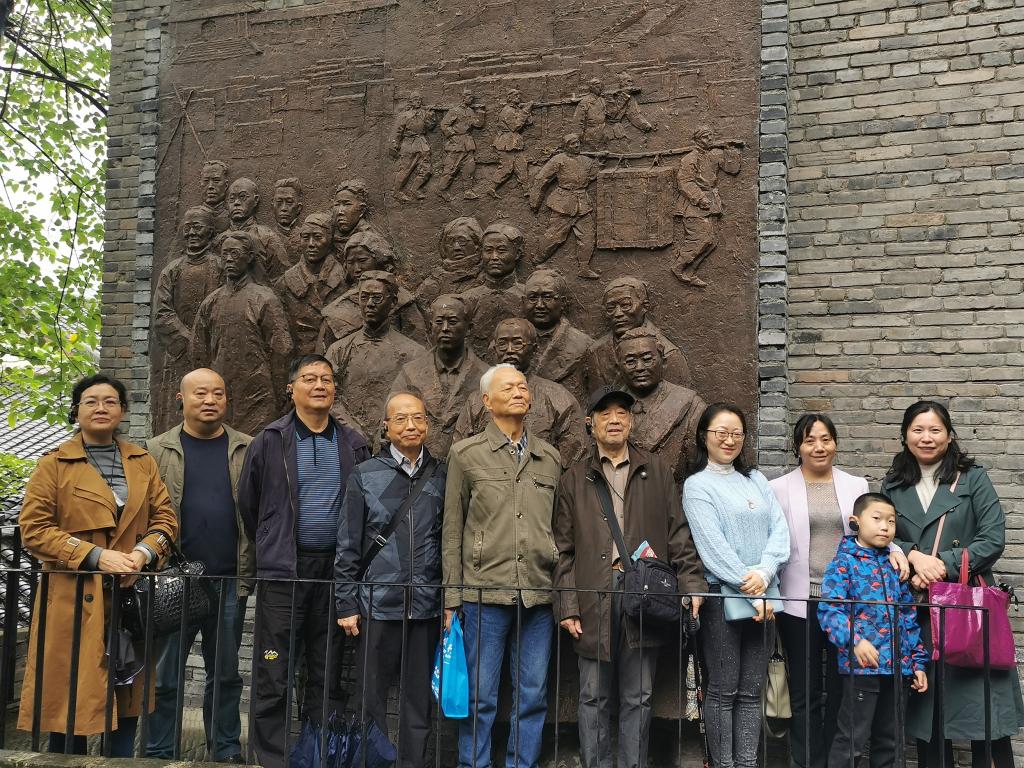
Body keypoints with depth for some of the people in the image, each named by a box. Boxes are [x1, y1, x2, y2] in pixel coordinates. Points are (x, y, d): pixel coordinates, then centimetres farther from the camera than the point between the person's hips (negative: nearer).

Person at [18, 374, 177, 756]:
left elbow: (165, 517, 11)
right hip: (75, 598, -3)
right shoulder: (55, 464, 2)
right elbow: (34, 528, -5)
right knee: (70, 698, -1)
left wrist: (143, 552, -10)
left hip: (131, 596, 3)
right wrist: (96, 555, -15)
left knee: (128, 697, 6)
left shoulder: (143, 463, 13)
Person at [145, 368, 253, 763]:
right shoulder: (158, 450, 4)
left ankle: (227, 752, 22)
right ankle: (158, 755, 16)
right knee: (164, 675, 5)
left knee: (225, 674, 11)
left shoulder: (248, 451, 5)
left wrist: (253, 572, -3)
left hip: (230, 582, 1)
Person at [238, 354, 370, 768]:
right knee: (274, 674, -1)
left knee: (327, 673, 10)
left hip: (335, 567, 3)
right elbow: (249, 504, 7)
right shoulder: (270, 440, 0)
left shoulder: (353, 445, 8)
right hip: (283, 569, -3)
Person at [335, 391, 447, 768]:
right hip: (377, 606, -1)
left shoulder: (442, 475, 5)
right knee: (371, 698, 5)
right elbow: (348, 545, 1)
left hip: (426, 606, 2)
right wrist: (346, 604, -2)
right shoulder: (365, 476, 1)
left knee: (419, 699, 9)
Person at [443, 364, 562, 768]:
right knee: (480, 697, 3)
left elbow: (559, 529, 14)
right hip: (485, 594, -3)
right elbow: (452, 531, 4)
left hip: (539, 597, 3)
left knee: (533, 697, 8)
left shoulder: (550, 458, 13)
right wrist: (452, 597, 0)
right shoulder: (465, 454, 4)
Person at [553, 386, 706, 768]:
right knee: (594, 698, 6)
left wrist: (693, 585, -3)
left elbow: (678, 535, 8)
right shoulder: (574, 479, 8)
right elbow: (564, 548, 5)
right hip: (594, 598, 0)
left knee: (639, 698, 8)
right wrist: (567, 606, -3)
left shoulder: (657, 472, 11)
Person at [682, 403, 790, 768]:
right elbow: (713, 546, -11)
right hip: (723, 594, -5)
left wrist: (764, 572, -14)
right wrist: (749, 592, -15)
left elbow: (779, 530, 4)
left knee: (751, 691, 7)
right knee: (723, 691, 0)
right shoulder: (697, 485, -2)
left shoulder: (755, 479, 14)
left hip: (762, 596, 5)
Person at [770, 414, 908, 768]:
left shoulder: (856, 486, 10)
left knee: (843, 691, 7)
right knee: (805, 693, 6)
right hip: (800, 603, -2)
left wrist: (893, 549, -9)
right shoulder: (779, 488, 3)